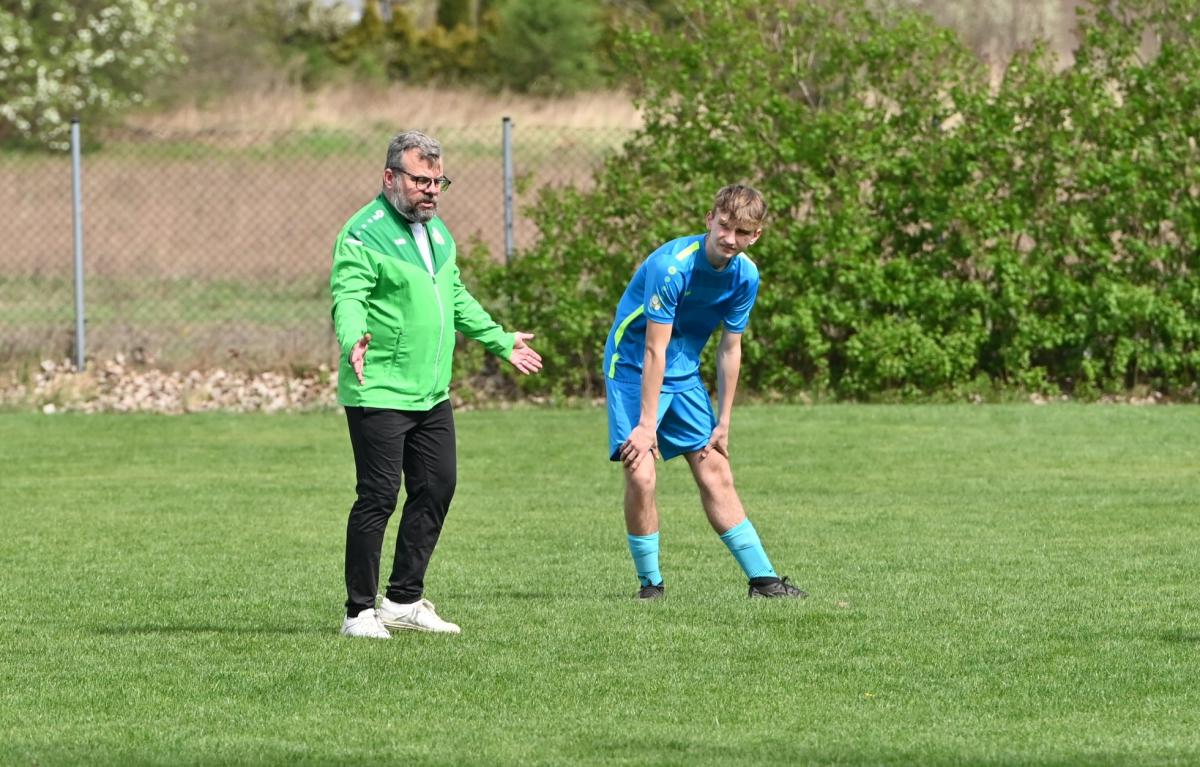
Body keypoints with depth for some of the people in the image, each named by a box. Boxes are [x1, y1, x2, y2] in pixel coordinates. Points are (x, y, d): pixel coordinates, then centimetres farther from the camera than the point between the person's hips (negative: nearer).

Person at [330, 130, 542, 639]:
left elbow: (457, 298, 29)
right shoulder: (364, 234, -11)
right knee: (378, 497, -9)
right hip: (379, 393, -9)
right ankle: (360, 611, -2)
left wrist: (500, 343, 35)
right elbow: (347, 296, -23)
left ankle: (404, 600, 20)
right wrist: (353, 339, -43)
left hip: (432, 395, 9)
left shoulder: (436, 230, 17)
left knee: (436, 489, 10)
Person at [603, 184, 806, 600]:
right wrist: (646, 425, -24)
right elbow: (654, 350, -25)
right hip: (634, 370, -6)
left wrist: (723, 423, 3)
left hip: (684, 377, 6)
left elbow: (730, 349, 2)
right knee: (640, 476, -17)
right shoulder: (672, 266, -27)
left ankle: (762, 578, 10)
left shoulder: (745, 275, -7)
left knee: (716, 473, 6)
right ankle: (650, 583, -1)